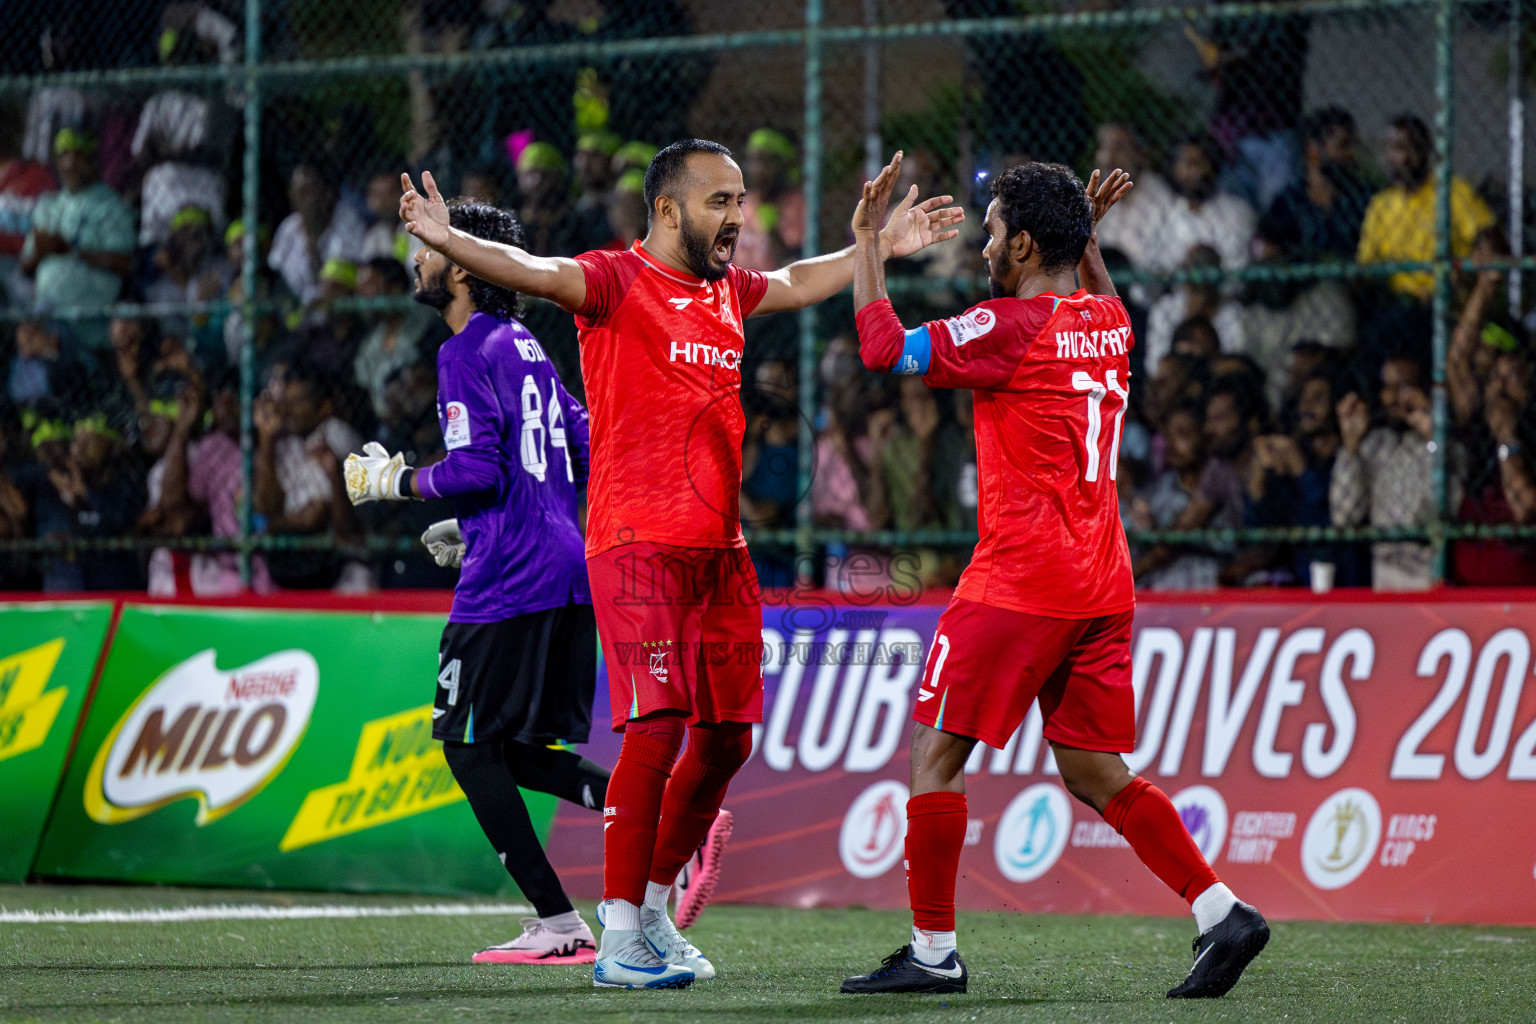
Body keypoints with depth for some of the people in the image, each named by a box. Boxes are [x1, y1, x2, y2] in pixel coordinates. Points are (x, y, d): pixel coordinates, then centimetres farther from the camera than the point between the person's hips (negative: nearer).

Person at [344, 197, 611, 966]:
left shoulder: (466, 354, -9)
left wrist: (394, 482, -2)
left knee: (469, 749, 0)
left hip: (505, 585, -9)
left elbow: (477, 469, -18)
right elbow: (587, 448, 23)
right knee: (516, 752, 15)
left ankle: (557, 923, -5)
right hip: (565, 571, 9)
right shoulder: (525, 347, 19)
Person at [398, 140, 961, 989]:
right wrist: (447, 241, -41)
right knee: (657, 727, -16)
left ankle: (652, 908, 24)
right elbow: (532, 273, -24)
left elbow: (799, 282, 39)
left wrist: (884, 246, 49)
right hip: (637, 544, -8)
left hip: (719, 550, 8)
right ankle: (619, 938, -11)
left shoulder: (727, 289, 17)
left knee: (725, 737, 9)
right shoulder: (618, 281, -6)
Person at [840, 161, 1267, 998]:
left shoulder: (1010, 327, -11)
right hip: (1102, 584, 8)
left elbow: (884, 349, -8)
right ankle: (1221, 913, 0)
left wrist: (867, 243, 0)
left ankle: (933, 950, 2)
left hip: (1020, 580, -8)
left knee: (935, 750, 1)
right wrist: (1086, 234, 35)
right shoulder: (1109, 326, 12)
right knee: (1092, 771, 11)